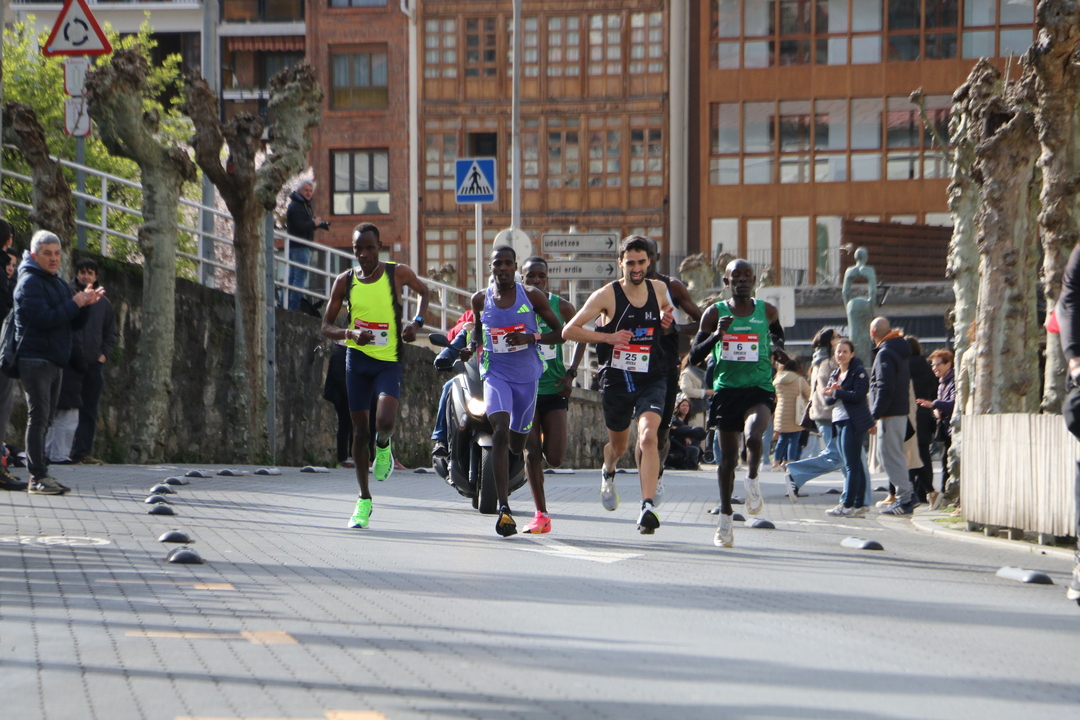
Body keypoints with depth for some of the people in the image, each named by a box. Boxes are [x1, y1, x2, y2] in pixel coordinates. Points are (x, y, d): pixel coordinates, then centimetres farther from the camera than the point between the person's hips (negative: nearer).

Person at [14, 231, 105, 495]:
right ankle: (38, 477, -14)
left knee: (45, 420, 9)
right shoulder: (30, 282, -8)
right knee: (38, 418, -11)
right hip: (35, 360, -9)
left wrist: (86, 304, -1)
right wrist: (74, 304, -16)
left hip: (54, 362, 9)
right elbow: (43, 319, -21)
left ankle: (40, 475, 11)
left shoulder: (59, 284, 19)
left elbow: (75, 323, 17)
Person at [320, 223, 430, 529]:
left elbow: (423, 291, 17)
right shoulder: (345, 281, 1)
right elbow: (326, 326, 6)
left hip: (389, 362, -2)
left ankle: (383, 447, 14)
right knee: (360, 430, 6)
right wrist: (350, 333, -15)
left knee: (385, 422, -24)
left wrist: (416, 322, -1)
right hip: (357, 360, 2)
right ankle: (364, 500, 19)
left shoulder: (398, 273, -4)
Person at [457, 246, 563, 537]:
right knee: (500, 432, -23)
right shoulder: (480, 299, 3)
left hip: (527, 375, 1)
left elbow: (560, 333, 0)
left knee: (517, 443, 11)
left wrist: (530, 337, -17)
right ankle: (504, 507, -29)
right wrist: (471, 347, 1)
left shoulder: (533, 297, -3)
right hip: (495, 374, 0)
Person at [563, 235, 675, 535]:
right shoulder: (606, 295, -9)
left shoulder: (658, 289, 2)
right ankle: (608, 474, 54)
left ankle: (648, 506, -27)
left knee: (648, 436, -23)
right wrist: (608, 336, -19)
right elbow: (569, 331, -7)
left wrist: (667, 320, 3)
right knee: (618, 445, 17)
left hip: (652, 379, 1)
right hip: (616, 380, -1)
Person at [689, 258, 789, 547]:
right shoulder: (714, 314, 2)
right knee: (727, 457, 7)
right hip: (726, 390, 1)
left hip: (760, 390, -1)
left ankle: (752, 478, -2)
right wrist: (716, 335, -15)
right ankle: (725, 517, 22)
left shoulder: (768, 312, 7)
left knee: (753, 435, -31)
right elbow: (694, 356, 0)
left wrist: (778, 350, 9)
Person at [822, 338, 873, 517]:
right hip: (839, 421, 8)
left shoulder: (858, 371, -4)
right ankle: (859, 506, 10)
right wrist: (831, 394, -9)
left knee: (852, 465, -9)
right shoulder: (835, 374, 18)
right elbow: (828, 400, 12)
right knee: (855, 465, 9)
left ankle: (847, 505, -11)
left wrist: (836, 392, -19)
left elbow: (858, 395, -16)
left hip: (854, 422, -8)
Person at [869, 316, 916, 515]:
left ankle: (905, 500, -6)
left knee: (891, 456, -6)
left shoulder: (885, 354, -14)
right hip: (900, 411, 10)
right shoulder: (900, 352, 16)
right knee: (891, 455, 15)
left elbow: (885, 388, -22)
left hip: (890, 414, -10)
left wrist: (874, 415, -19)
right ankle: (908, 494, 14)